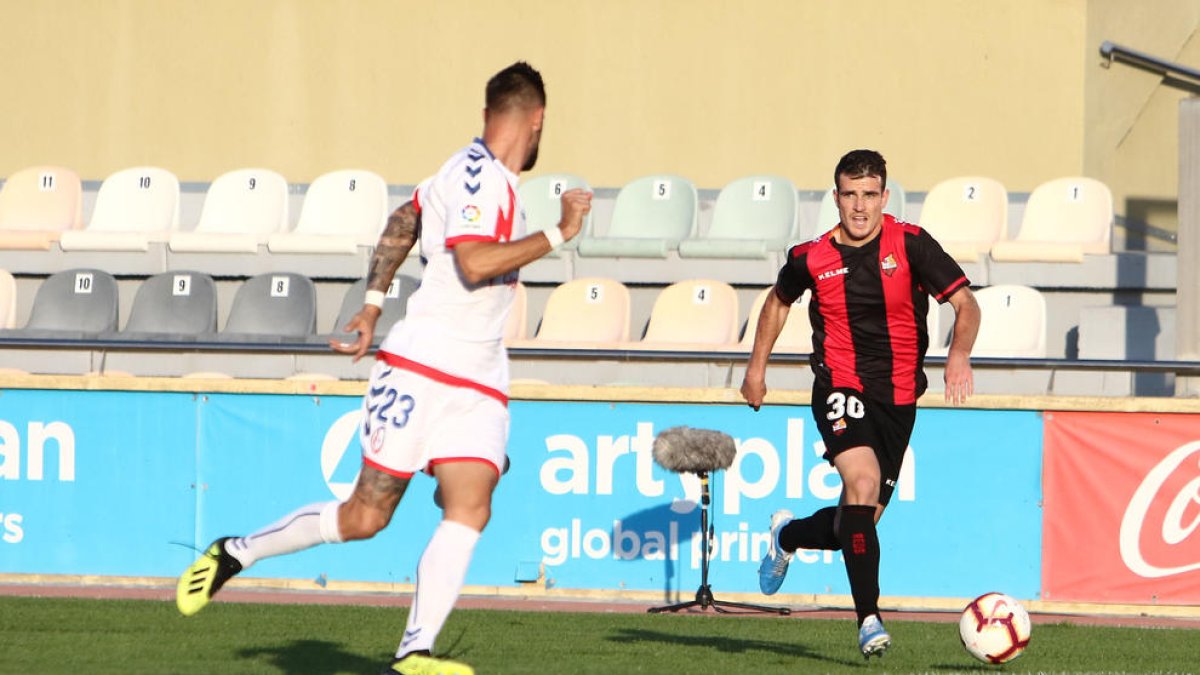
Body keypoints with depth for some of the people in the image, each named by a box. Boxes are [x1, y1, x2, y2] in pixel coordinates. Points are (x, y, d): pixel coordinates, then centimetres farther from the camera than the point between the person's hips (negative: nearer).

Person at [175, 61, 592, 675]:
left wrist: (373, 303, 24)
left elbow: (403, 221, 26)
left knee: (469, 513, -12)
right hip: (419, 370, -8)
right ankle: (235, 553, 18)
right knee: (363, 518, -2)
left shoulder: (491, 177, 14)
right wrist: (558, 234, -23)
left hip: (478, 385, 8)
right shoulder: (476, 176, -14)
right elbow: (475, 262, -29)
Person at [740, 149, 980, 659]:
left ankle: (787, 537, 45)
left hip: (898, 398, 2)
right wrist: (757, 367, 20)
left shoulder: (910, 244, -7)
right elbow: (778, 301, 19)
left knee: (858, 521, 9)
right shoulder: (811, 258, -3)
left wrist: (959, 354, -30)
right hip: (840, 388, -2)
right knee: (863, 482, -28)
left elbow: (965, 303, -12)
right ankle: (869, 621, -27)